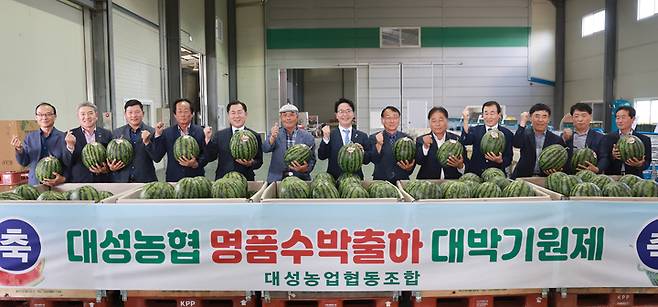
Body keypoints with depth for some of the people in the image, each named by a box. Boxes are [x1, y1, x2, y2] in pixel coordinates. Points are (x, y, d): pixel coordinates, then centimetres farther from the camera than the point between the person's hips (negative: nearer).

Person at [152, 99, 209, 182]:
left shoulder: (201, 131, 0)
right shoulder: (166, 133, 4)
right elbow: (156, 158, -2)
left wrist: (196, 164, -20)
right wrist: (158, 135, -8)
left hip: (196, 179, -1)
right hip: (173, 179, 1)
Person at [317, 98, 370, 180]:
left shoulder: (362, 136, 9)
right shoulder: (330, 135, 3)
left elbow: (367, 161, 7)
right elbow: (321, 156, -7)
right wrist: (326, 138, -18)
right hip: (334, 179, -2)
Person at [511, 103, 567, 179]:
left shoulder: (557, 140, 8)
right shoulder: (525, 134, 7)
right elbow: (516, 144, -14)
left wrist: (557, 170, -13)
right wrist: (522, 122, -12)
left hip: (546, 179, 1)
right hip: (523, 178, -1)